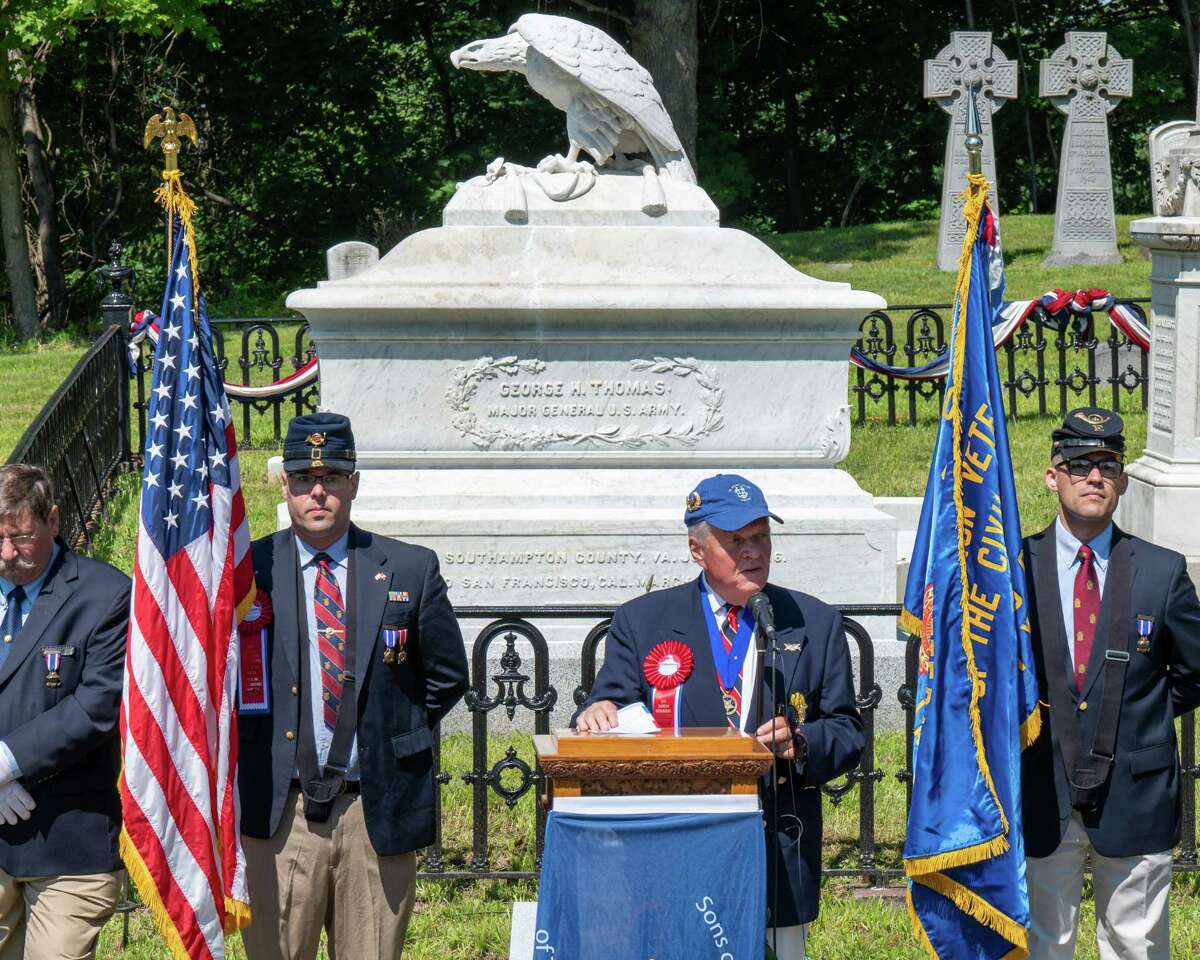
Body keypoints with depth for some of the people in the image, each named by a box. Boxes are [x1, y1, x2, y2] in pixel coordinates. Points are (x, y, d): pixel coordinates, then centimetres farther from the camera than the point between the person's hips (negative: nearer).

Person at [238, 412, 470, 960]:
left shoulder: (411, 571, 5)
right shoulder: (247, 571, 3)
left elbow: (447, 677, 13)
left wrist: (396, 735, 7)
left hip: (378, 810, 1)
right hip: (279, 812, 0)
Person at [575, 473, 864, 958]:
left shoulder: (815, 623, 10)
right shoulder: (642, 621, 8)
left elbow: (848, 734, 10)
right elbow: (612, 711, 3)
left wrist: (801, 742, -11)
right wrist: (598, 715, -20)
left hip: (780, 859, 1)